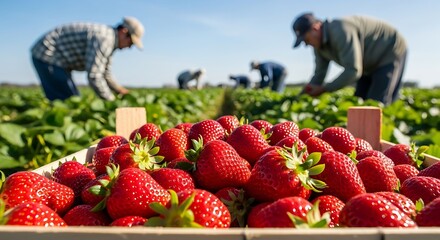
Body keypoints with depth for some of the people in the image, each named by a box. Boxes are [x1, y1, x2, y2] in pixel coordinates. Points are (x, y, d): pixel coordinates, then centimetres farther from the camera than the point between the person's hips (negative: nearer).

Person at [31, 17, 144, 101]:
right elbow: (93, 76, -29)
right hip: (47, 57, -10)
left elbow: (105, 75, 16)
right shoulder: (104, 39, -23)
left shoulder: (108, 38, 9)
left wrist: (121, 91, 7)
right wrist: (111, 100, -19)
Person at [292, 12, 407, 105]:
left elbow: (353, 71, -37)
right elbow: (319, 73, -1)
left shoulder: (340, 31, -34)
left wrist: (324, 89, -31)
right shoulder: (319, 45, -6)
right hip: (371, 63, 9)